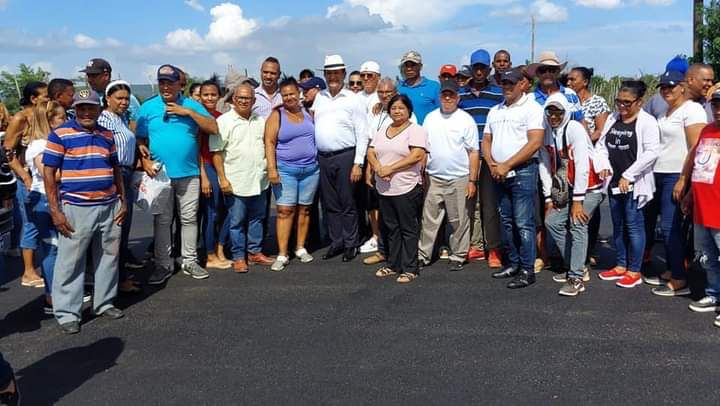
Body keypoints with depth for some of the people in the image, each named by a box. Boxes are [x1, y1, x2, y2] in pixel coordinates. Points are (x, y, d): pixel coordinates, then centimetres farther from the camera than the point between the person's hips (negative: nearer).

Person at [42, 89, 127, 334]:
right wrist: (55, 210, -11)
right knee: (70, 262, -1)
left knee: (108, 257, 12)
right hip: (76, 209, -5)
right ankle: (66, 313, 9)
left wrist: (123, 201, 12)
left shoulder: (107, 135, 12)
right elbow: (49, 173, -6)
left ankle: (104, 303, 26)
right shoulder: (60, 134, -4)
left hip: (109, 207, 5)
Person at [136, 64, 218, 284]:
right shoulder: (148, 107, 4)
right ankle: (163, 265, 15)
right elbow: (139, 139, 4)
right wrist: (145, 160, -11)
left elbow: (213, 128, -5)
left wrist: (188, 112, -11)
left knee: (189, 218, 7)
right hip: (160, 173, -1)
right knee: (162, 220, 5)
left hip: (189, 173, 1)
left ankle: (189, 261, 19)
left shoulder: (191, 105, 5)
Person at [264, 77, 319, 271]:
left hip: (311, 169, 4)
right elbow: (269, 143, -7)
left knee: (304, 209, 8)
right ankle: (282, 254, -4)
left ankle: (301, 248, 20)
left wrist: (319, 162, 11)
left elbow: (316, 137, 18)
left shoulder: (308, 113, 9)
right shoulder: (277, 116, -1)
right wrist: (272, 168, -15)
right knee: (285, 211, -6)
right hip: (285, 170, -3)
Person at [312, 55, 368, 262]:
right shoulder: (319, 97, 12)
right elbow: (311, 125, 15)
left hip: (345, 156, -5)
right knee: (330, 204, 11)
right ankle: (336, 242, 22)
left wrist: (358, 163, -12)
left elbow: (362, 134, -5)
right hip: (322, 158, 5)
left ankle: (350, 244, 13)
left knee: (347, 203, 2)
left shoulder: (353, 99, -2)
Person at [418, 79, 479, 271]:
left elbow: (474, 152, -4)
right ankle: (423, 255, 14)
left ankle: (458, 256, 16)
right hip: (434, 178, 3)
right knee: (429, 220, 6)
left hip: (459, 179, -3)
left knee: (459, 221, 5)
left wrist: (472, 181, -9)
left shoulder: (466, 119, -3)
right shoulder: (430, 118, 9)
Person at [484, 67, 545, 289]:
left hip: (523, 172, -7)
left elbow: (535, 142, -14)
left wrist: (506, 165, -15)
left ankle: (527, 270, -1)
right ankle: (513, 264, 21)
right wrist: (492, 164, -2)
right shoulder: (495, 111, 17)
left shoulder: (532, 108, -4)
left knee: (523, 223, -7)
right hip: (500, 175, 7)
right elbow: (486, 141, 18)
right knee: (506, 222, 11)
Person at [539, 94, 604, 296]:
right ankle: (577, 267, 17)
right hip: (567, 188, 8)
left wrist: (577, 200, -21)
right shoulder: (546, 133, 2)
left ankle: (577, 278, -14)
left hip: (589, 187, -8)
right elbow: (545, 166, 6)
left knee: (577, 224, -20)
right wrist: (549, 198, 4)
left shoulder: (575, 129, -18)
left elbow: (582, 166, -22)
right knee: (552, 222, 3)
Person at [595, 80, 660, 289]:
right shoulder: (612, 119, 11)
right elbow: (601, 144, 15)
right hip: (614, 182, 7)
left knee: (633, 226, -1)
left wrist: (628, 176, -18)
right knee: (618, 226, 14)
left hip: (634, 184, -7)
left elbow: (652, 152, -17)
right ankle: (620, 266, 27)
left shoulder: (647, 122, -9)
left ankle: (634, 271, 9)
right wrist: (603, 165, -4)